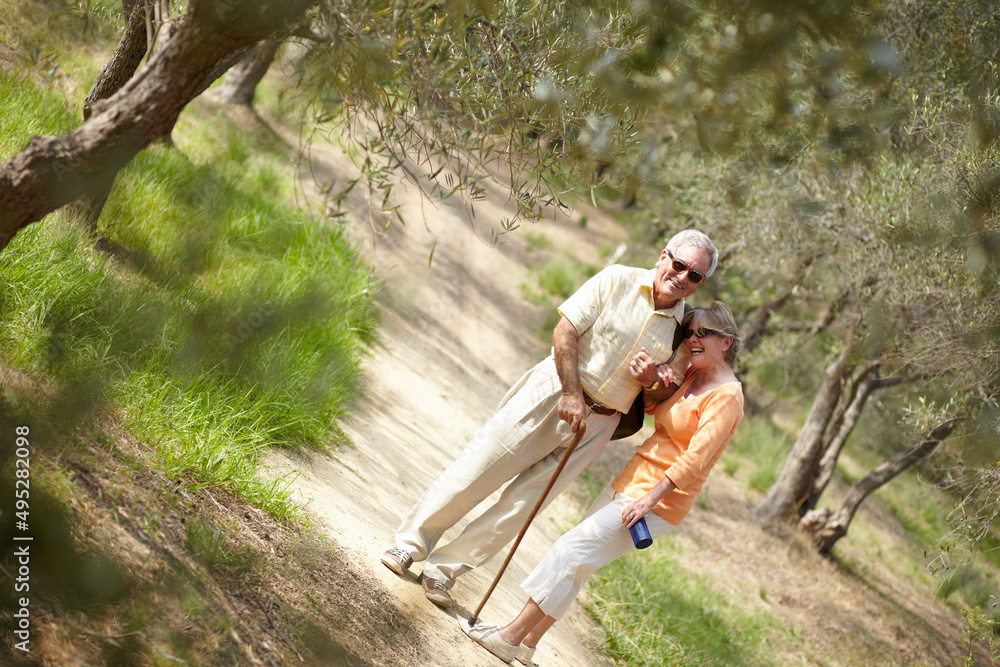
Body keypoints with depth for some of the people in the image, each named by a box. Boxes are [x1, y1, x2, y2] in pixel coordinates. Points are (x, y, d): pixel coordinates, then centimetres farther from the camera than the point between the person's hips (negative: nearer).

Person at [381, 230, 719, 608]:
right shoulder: (617, 281, -7)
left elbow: (664, 398, 10)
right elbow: (565, 331, -10)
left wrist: (651, 381, -13)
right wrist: (571, 394, -16)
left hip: (595, 425, 3)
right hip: (551, 392, -3)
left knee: (521, 506, 2)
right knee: (473, 474, -2)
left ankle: (444, 569, 14)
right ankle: (411, 544, 16)